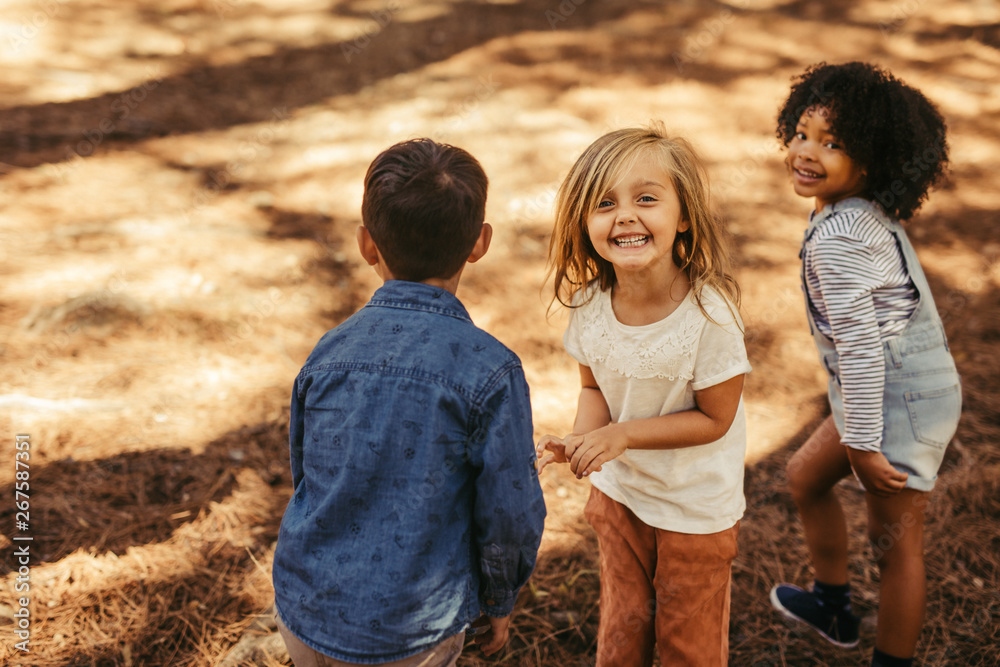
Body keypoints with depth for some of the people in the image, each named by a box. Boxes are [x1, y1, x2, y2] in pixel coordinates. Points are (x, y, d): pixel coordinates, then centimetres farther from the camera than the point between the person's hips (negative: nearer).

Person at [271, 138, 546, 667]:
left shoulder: (328, 353, -6)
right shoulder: (489, 371, -19)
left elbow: (306, 478, 6)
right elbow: (510, 512, -13)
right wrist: (499, 602, 7)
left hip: (303, 610, 4)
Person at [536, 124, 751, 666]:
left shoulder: (709, 313, -31)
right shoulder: (589, 302, -17)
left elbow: (714, 418, -20)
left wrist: (622, 434, -27)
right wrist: (582, 442, -21)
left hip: (697, 507, -3)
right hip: (617, 490, 4)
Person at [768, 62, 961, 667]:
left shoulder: (835, 241, -26)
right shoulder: (871, 213, 4)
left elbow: (861, 350, -27)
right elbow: (914, 294, 15)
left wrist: (862, 443, -19)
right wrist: (940, 370, 27)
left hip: (900, 403, -10)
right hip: (923, 382, 10)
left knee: (896, 545, 5)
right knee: (806, 476, 24)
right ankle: (834, 607, 43)